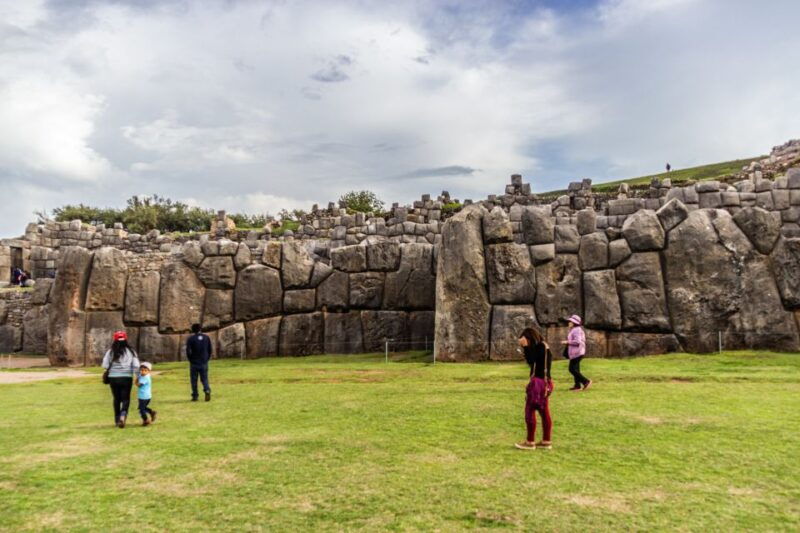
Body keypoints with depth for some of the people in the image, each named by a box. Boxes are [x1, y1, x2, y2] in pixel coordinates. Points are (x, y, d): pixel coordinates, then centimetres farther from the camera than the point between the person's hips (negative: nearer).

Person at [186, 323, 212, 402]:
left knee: (194, 380, 8)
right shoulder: (206, 337, 5)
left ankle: (195, 396, 10)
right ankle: (207, 390, -17)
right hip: (204, 363, 2)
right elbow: (210, 350, 5)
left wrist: (190, 360, 3)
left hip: (194, 363, -2)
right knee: (204, 378, 8)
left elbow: (188, 351, -11)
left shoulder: (190, 339, -6)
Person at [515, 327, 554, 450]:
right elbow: (532, 362, 13)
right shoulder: (543, 346, 15)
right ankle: (546, 441, 17)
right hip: (545, 381, 10)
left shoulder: (540, 346, -13)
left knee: (530, 411, -3)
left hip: (539, 382, -10)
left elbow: (531, 360, -19)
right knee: (544, 412, 12)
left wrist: (525, 347, -16)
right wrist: (526, 347, 6)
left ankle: (530, 442, 2)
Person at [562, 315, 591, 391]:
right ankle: (578, 385, 12)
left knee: (572, 369, -8)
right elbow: (583, 341, 22)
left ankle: (586, 381, -6)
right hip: (577, 352, 11)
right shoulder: (579, 329, 17)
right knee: (575, 369, 11)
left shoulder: (576, 330, -16)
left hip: (576, 352, -11)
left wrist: (567, 342, -17)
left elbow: (577, 341, -26)